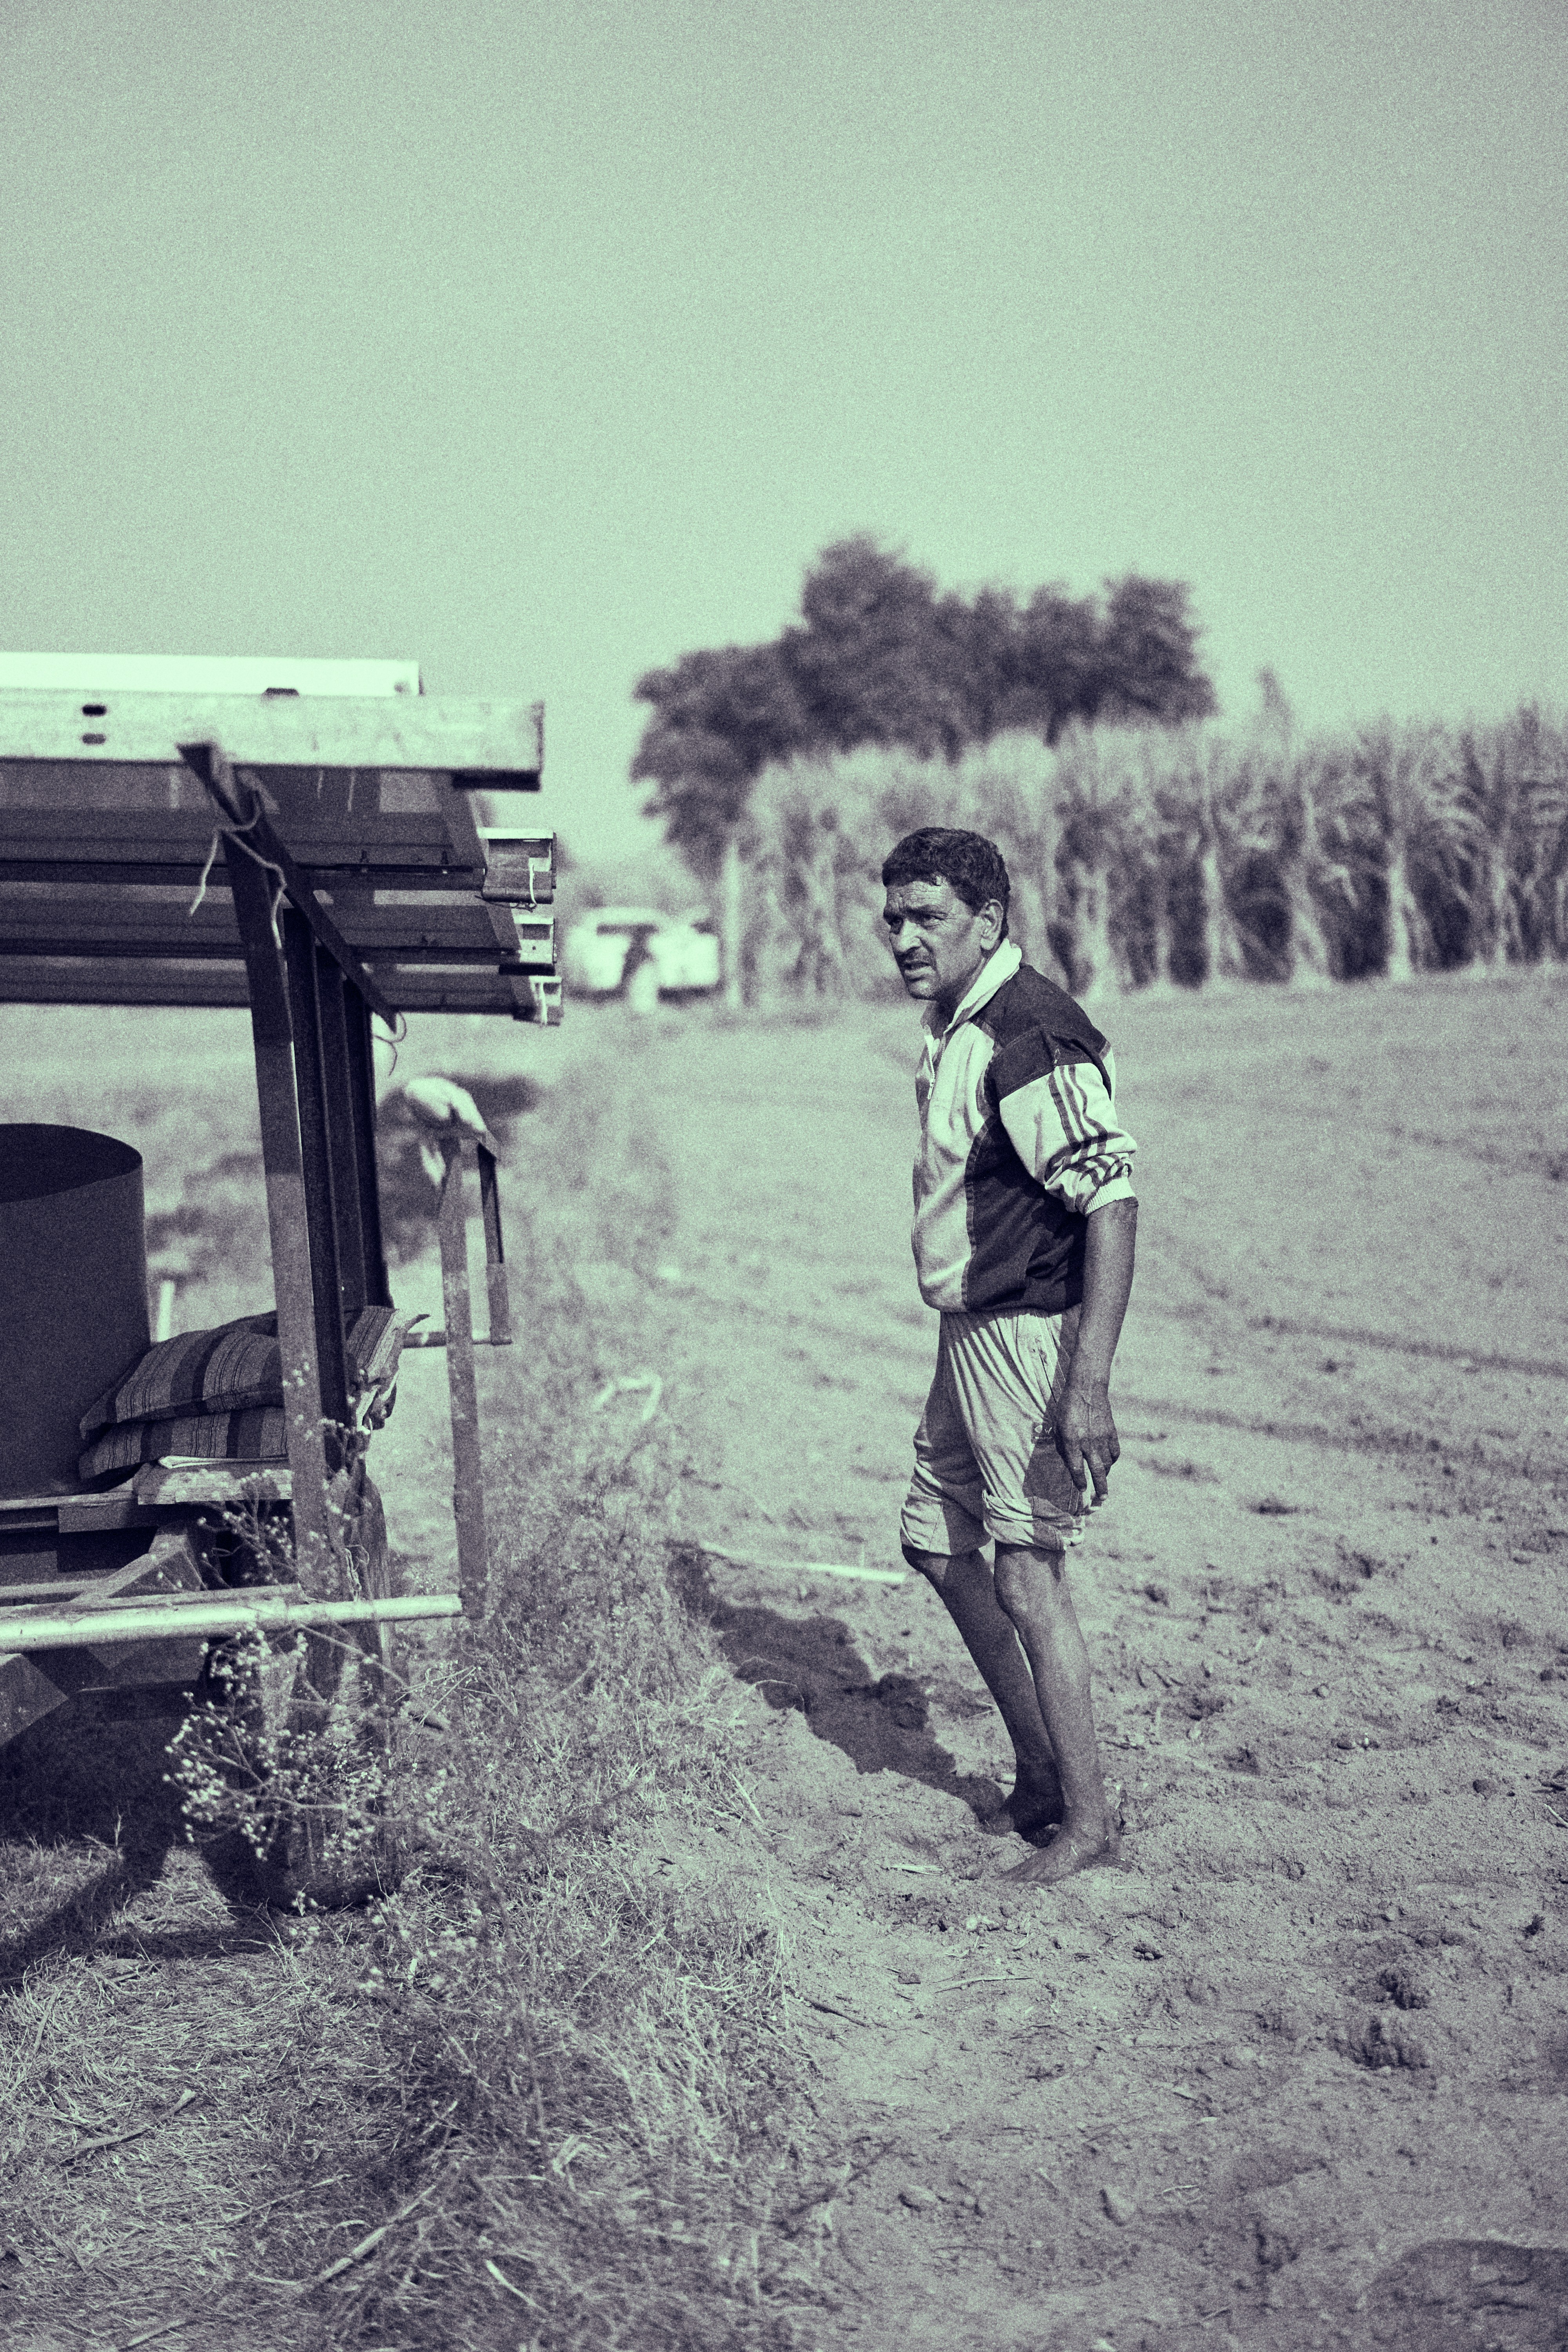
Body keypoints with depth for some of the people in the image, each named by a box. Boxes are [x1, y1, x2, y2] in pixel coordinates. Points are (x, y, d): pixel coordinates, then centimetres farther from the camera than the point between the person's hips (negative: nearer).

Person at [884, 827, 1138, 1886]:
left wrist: (1090, 1385, -30)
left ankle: (1088, 1819, 11)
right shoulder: (956, 1026, 11)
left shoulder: (1035, 1037, -20)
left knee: (1027, 1579, -4)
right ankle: (1040, 1778, 30)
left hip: (1034, 1333, -10)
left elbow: (1114, 1205, -26)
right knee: (938, 1543, 17)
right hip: (971, 1330, 11)